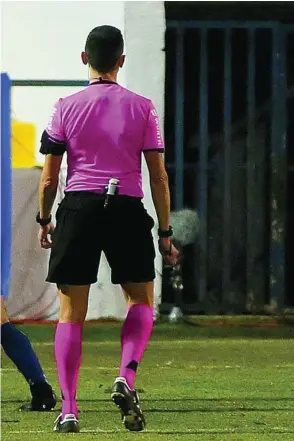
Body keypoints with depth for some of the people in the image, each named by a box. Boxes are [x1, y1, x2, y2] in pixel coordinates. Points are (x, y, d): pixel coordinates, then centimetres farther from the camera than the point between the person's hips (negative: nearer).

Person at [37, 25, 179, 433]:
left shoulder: (66, 107, 2)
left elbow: (49, 178, 3)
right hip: (128, 211, 0)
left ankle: (68, 409, -1)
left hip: (77, 209, 0)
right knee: (141, 300, 17)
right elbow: (159, 176, 2)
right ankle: (126, 378, -8)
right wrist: (165, 233, 8)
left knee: (71, 312, 5)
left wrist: (44, 221, 18)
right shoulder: (142, 108, 2)